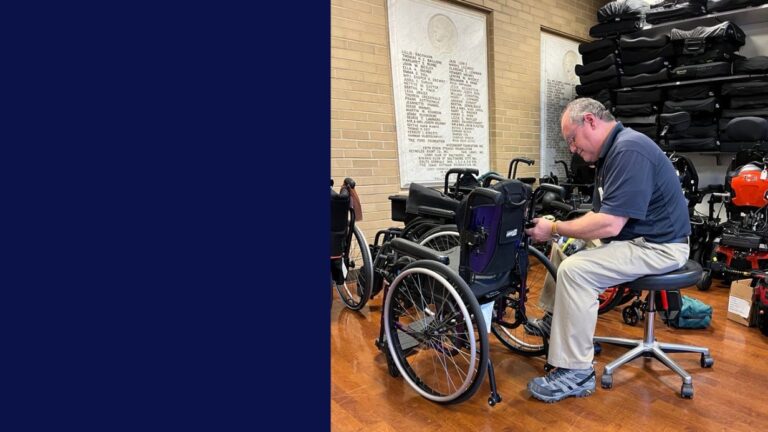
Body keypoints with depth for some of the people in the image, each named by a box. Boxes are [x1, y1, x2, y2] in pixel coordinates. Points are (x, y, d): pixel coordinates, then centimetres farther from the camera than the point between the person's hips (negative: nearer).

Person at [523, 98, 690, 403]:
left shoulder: (629, 151, -23)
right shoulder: (611, 152, 10)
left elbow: (609, 225, -29)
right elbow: (598, 215, 10)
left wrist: (554, 229, -19)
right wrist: (557, 229, -2)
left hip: (658, 246, -11)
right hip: (634, 237, 11)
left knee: (575, 270, -24)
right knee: (565, 243, 14)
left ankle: (576, 374, -13)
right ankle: (554, 318, 22)